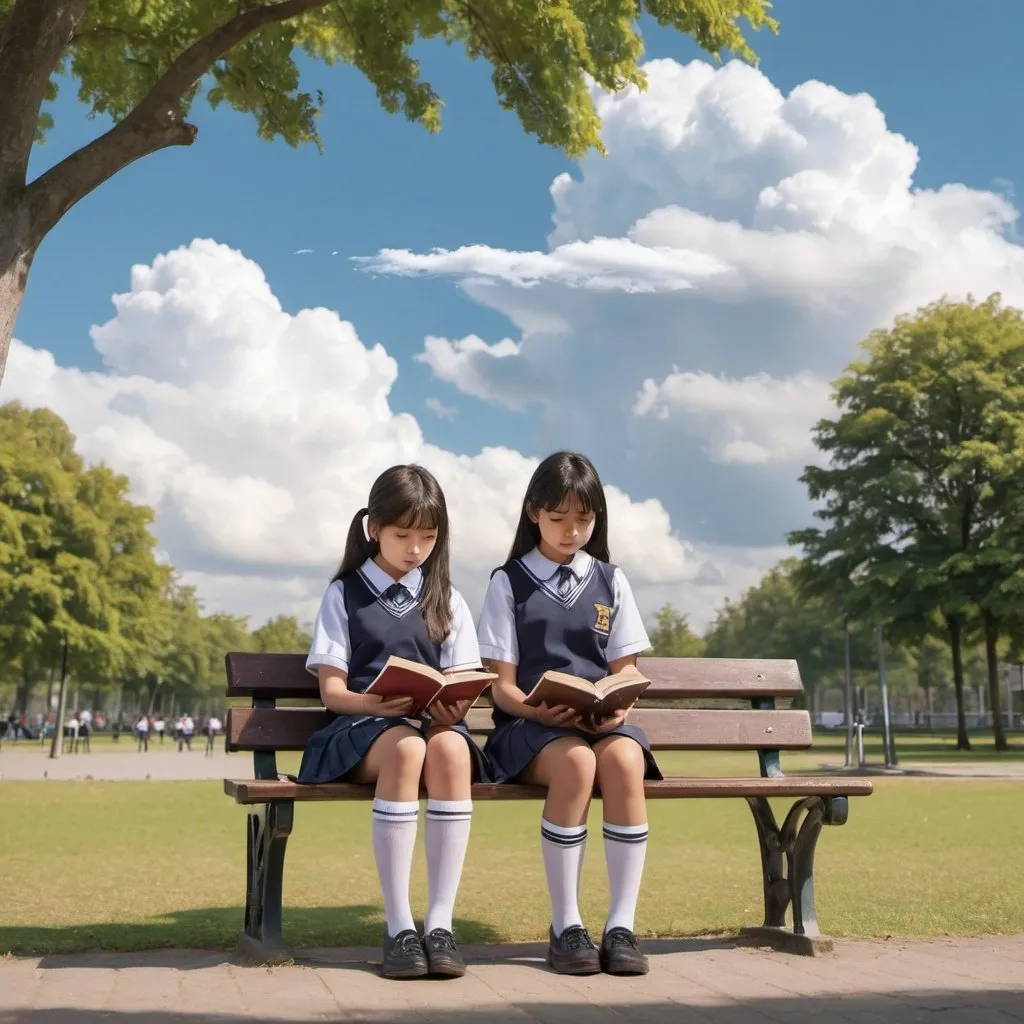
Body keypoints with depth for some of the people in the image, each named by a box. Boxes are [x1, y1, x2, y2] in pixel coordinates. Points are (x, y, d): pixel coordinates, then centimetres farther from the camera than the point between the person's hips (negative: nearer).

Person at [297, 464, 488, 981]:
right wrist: (377, 703, -20)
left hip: (433, 722, 2)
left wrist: (455, 708, -15)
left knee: (451, 748, -36)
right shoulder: (343, 595, 8)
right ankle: (398, 925, -31)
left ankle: (440, 921, -31)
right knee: (405, 748, -38)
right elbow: (332, 690, 1)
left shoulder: (448, 600, 15)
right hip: (361, 724, -2)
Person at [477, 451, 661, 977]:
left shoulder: (611, 582, 14)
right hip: (530, 722, -2)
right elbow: (502, 685, 2)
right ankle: (565, 927, -22)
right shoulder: (508, 582, 7)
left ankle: (621, 925, -26)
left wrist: (616, 708, -12)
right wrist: (540, 711, -19)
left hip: (602, 722, 2)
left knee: (624, 759, -34)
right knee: (575, 762, -36)